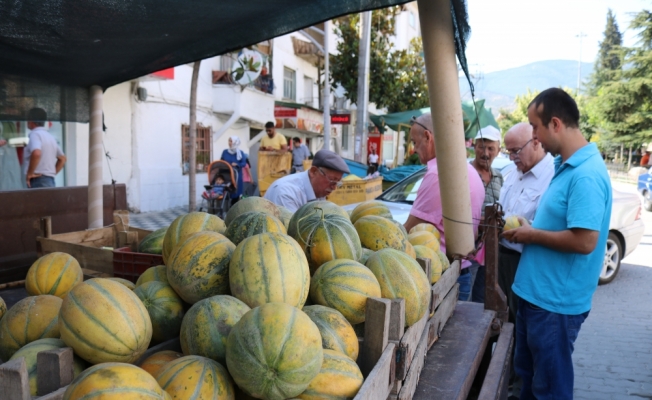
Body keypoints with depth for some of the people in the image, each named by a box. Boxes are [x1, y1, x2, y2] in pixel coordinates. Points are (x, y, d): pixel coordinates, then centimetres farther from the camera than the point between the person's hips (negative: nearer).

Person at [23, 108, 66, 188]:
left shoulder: (35, 134, -8)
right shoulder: (50, 136, 18)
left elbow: (36, 154, -29)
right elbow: (62, 159, 27)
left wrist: (29, 173, -18)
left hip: (38, 181, -9)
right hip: (50, 180, 9)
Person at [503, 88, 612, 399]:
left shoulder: (586, 174, -23)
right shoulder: (567, 166, 8)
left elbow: (584, 241, -29)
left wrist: (532, 235, -16)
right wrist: (527, 231, 4)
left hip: (555, 301, -9)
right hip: (536, 292, 10)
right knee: (528, 374, 24)